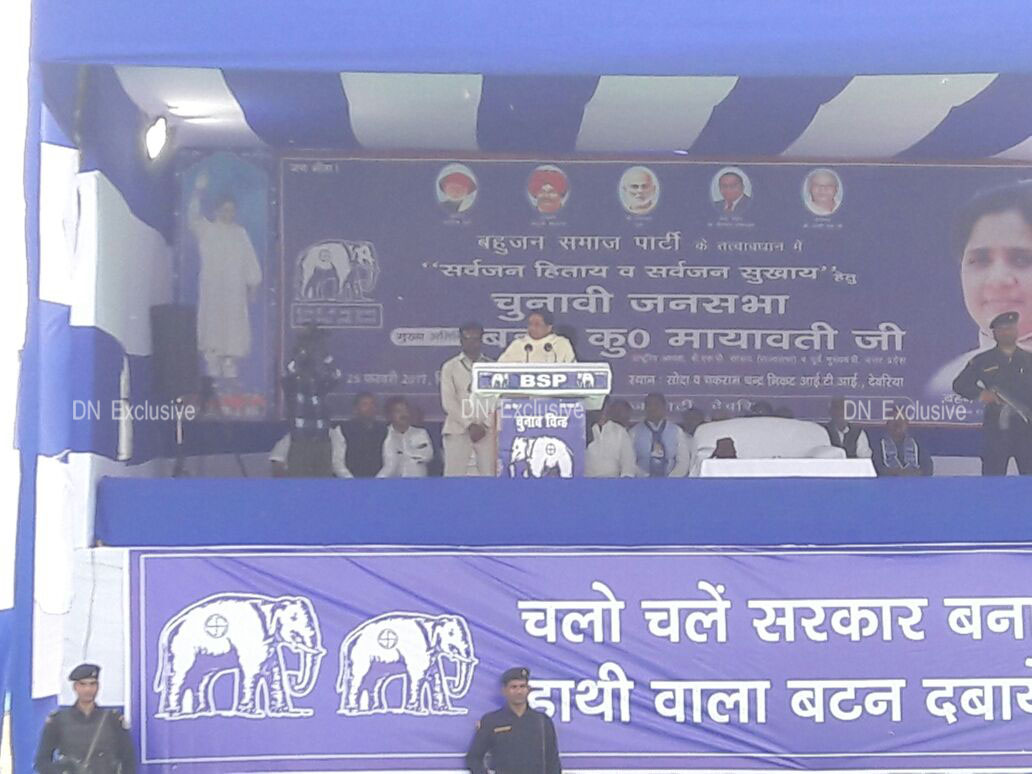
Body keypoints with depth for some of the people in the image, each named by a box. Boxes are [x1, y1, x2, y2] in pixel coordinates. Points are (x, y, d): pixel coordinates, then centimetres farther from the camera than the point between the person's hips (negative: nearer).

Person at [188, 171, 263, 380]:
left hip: (234, 290, 2)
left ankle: (231, 377, 2)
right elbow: (193, 218, -11)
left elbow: (249, 259, 15)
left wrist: (252, 283, 6)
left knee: (233, 334, -1)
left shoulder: (240, 233, 16)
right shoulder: (206, 230, 7)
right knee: (211, 333, -7)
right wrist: (198, 192, -23)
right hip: (211, 288, -2)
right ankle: (213, 376, -6)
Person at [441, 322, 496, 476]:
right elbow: (448, 402, 0)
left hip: (487, 430, 1)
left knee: (489, 474, -4)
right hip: (458, 429, -1)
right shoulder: (450, 367, 7)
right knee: (454, 475, -6)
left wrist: (485, 426, -7)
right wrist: (470, 425, -9)